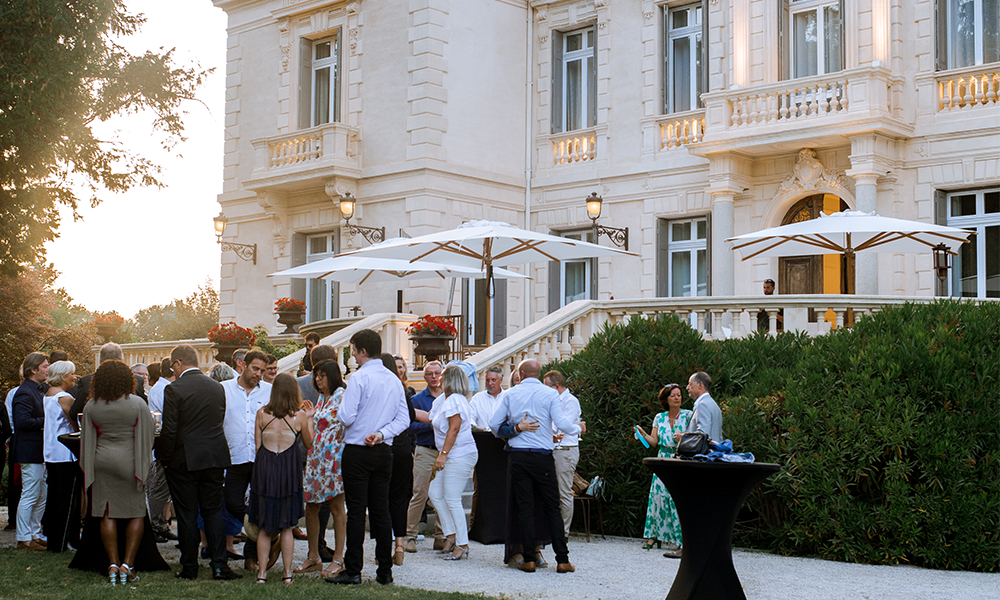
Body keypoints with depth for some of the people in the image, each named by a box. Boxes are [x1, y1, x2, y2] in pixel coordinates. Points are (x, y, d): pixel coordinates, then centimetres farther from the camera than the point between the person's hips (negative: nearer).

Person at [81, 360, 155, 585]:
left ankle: (113, 565, 5)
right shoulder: (138, 404, -9)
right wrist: (142, 464, 13)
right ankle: (127, 565, 1)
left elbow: (87, 440, 5)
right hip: (129, 462, -2)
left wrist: (88, 470, 18)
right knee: (136, 514, 7)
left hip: (102, 462, 2)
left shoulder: (91, 407, -2)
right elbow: (147, 437, -3)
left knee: (108, 515, 7)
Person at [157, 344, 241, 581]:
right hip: (215, 458, 4)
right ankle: (218, 564, 5)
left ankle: (189, 567, 11)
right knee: (213, 512, 10)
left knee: (187, 515, 5)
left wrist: (164, 459, -1)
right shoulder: (217, 387, 5)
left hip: (184, 460, -4)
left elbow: (169, 430, -13)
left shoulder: (174, 389, -12)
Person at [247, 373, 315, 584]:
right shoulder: (299, 416, -6)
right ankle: (287, 573, 13)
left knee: (264, 527, 10)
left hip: (264, 470, 1)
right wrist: (309, 418, 13)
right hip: (289, 471, -1)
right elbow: (308, 443, 9)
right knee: (286, 527, 10)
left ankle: (262, 573, 11)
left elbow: (257, 444, 1)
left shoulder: (262, 413, -2)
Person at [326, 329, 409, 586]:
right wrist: (381, 434, -1)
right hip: (383, 452, 6)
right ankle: (385, 571, 11)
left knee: (356, 511, -1)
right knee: (380, 511, 9)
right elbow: (403, 420, 6)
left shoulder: (359, 378, -12)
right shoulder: (394, 379, 8)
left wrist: (339, 407, 5)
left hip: (357, 452, -6)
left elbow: (346, 418, -15)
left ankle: (353, 571, 3)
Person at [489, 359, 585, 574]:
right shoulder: (549, 394, 0)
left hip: (518, 456, 1)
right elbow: (561, 424, -9)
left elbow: (494, 424, 3)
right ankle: (562, 560, 2)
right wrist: (579, 428, 11)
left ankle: (528, 559, 2)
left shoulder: (510, 394, 4)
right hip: (543, 457, -1)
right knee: (552, 508, 4)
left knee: (525, 508, 4)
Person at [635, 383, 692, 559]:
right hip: (663, 459, 4)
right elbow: (654, 441, 8)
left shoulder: (688, 416, 2)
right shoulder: (659, 418, 12)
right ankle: (654, 534, 9)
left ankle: (678, 540, -8)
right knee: (658, 493, -2)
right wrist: (644, 434, -9)